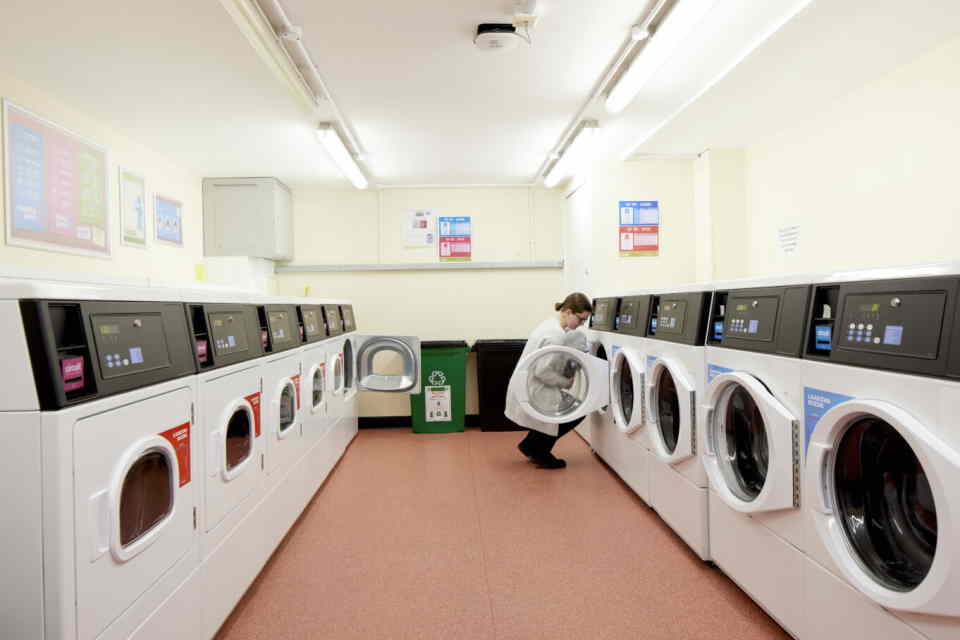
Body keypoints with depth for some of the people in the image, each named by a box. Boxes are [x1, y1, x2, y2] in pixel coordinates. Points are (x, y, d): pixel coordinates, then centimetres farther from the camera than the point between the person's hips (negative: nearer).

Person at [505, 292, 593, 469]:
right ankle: (538, 451, 13)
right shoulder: (555, 335, -24)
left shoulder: (551, 324, 6)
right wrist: (567, 382, -12)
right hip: (533, 393, -9)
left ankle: (531, 445, 23)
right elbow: (542, 371, -26)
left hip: (528, 388, 9)